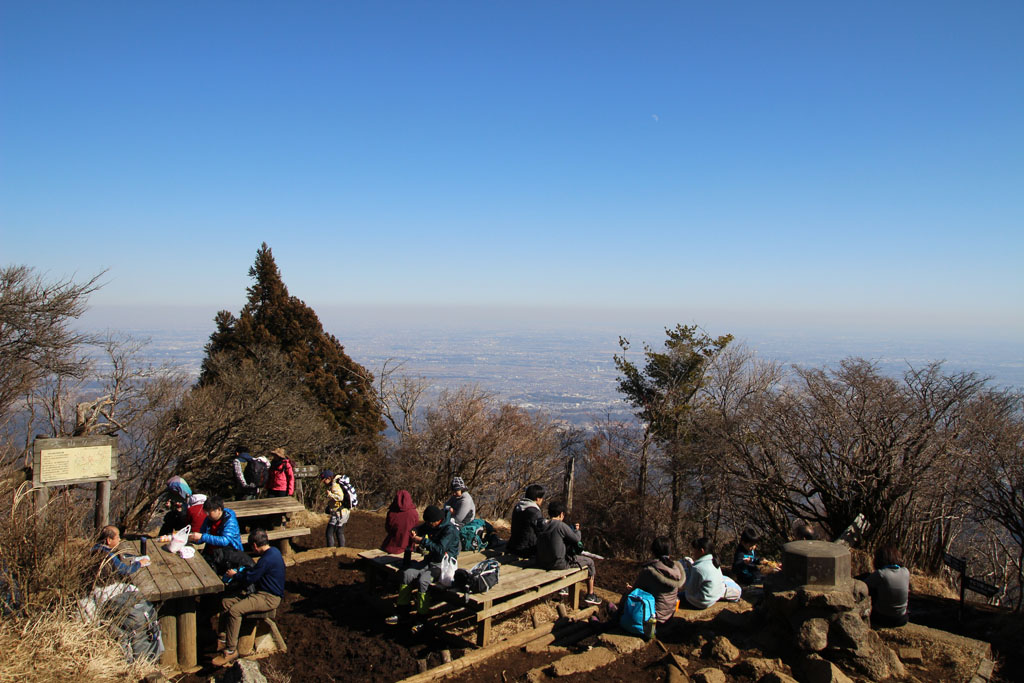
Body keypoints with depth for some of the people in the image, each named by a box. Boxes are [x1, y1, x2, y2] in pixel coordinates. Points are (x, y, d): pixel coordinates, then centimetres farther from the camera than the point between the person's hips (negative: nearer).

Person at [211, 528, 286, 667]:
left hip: (269, 598, -11)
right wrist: (242, 572, 18)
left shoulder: (267, 559, -22)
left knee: (234, 610, -26)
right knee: (226, 602, 5)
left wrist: (235, 574, 2)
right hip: (262, 593, 11)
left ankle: (231, 650, -18)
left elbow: (249, 579, -16)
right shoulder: (273, 551, 10)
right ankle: (222, 638, 10)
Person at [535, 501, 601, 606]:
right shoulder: (561, 525, -17)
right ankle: (590, 596, 24)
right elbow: (577, 539, -9)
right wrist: (577, 530, 13)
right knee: (589, 562, 12)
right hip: (558, 564, -7)